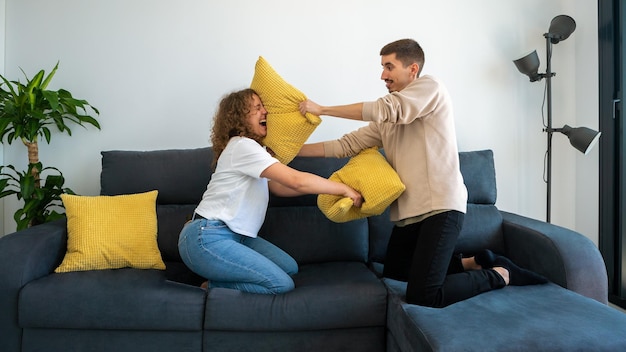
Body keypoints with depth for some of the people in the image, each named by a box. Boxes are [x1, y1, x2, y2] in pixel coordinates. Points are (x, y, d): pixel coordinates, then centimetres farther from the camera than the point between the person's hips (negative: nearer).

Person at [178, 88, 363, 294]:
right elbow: (296, 181, -23)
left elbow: (280, 187, 11)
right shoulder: (242, 146, -16)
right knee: (282, 284, -14)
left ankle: (217, 281, 7)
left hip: (233, 235, 10)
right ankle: (213, 287, 1)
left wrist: (328, 186, 6)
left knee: (290, 268, 2)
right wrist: (344, 189, -14)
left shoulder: (251, 148, 16)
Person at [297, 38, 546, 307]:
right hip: (408, 210, 9)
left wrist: (322, 109, -13)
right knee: (393, 274, 21)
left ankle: (501, 274, 8)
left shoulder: (431, 88, -4)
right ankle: (474, 263, 28)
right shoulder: (386, 120, 15)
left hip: (440, 206, -9)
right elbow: (347, 145, 9)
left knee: (421, 296, -15)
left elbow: (384, 109, -19)